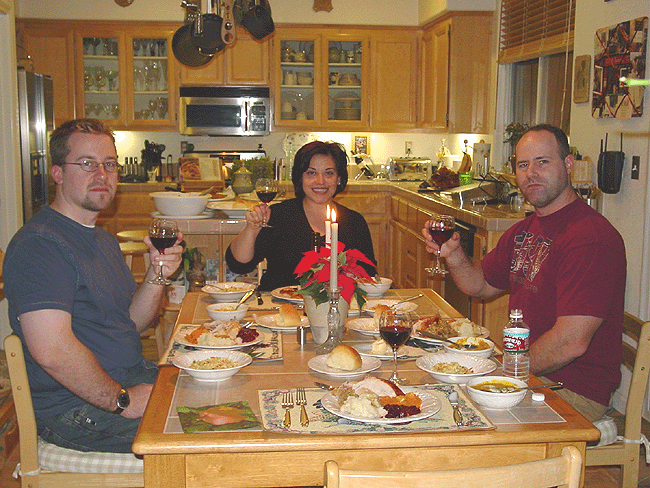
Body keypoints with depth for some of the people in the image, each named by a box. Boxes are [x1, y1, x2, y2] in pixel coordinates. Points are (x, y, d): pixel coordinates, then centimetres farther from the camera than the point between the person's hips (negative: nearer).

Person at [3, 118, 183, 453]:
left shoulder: (103, 239, 16)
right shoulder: (39, 245, -19)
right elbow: (52, 350, -28)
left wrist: (157, 275, -4)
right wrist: (122, 401, -20)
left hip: (128, 380, 10)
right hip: (76, 410, -10)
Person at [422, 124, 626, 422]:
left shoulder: (592, 238, -22)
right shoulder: (524, 230, 9)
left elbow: (571, 344, -27)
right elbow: (482, 285, 19)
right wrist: (453, 255, -2)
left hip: (573, 393, -8)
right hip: (523, 371, 8)